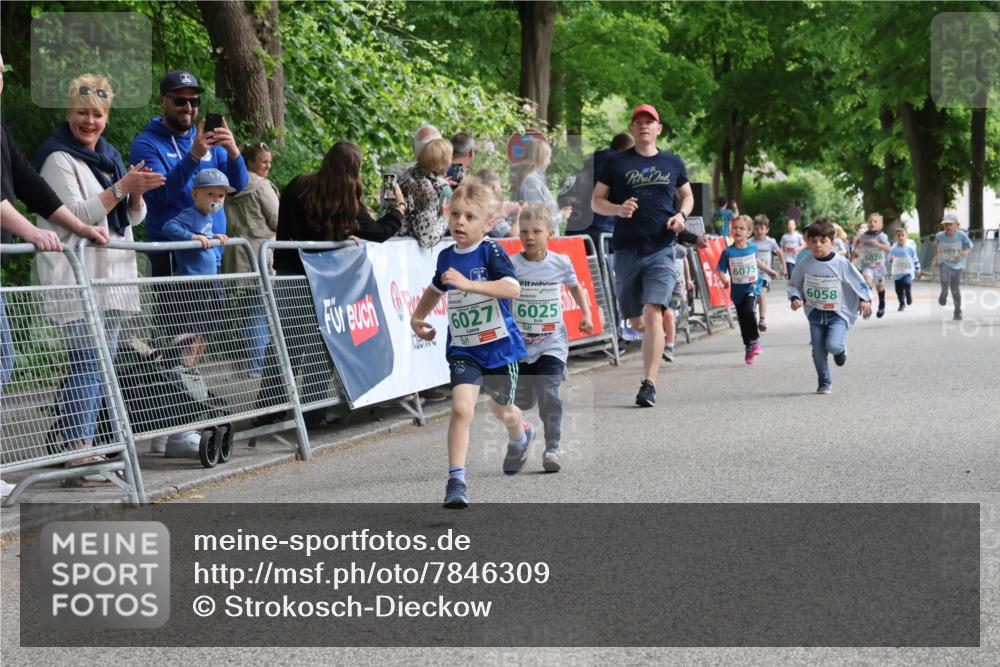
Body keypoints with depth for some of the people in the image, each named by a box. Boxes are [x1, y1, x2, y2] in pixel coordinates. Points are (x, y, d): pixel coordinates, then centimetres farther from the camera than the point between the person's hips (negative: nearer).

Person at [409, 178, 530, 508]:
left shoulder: (491, 251, -14)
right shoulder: (446, 257, 3)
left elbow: (513, 288, -31)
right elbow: (437, 289, 25)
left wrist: (468, 284, -38)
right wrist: (418, 316, 13)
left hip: (499, 345, -2)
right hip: (463, 349, 2)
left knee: (501, 409, 20)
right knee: (461, 407, -20)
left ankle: (520, 435, 57)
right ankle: (456, 481, -19)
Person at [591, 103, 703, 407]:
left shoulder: (673, 163, 10)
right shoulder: (616, 162, 6)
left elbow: (687, 196, 23)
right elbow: (596, 201, 7)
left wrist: (681, 215, 1)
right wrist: (618, 209, -13)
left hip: (661, 250, -1)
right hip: (626, 250, 1)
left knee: (653, 314, -18)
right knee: (636, 321, 10)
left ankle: (649, 385, -21)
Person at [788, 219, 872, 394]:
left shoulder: (841, 263, -10)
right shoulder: (805, 265, -3)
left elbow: (859, 282, -2)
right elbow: (793, 284, 8)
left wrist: (864, 299, -11)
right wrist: (795, 298, -9)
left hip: (838, 313, -3)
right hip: (816, 314, 3)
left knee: (833, 345, -23)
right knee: (818, 352, 1)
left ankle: (841, 349, 15)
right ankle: (824, 383, 20)